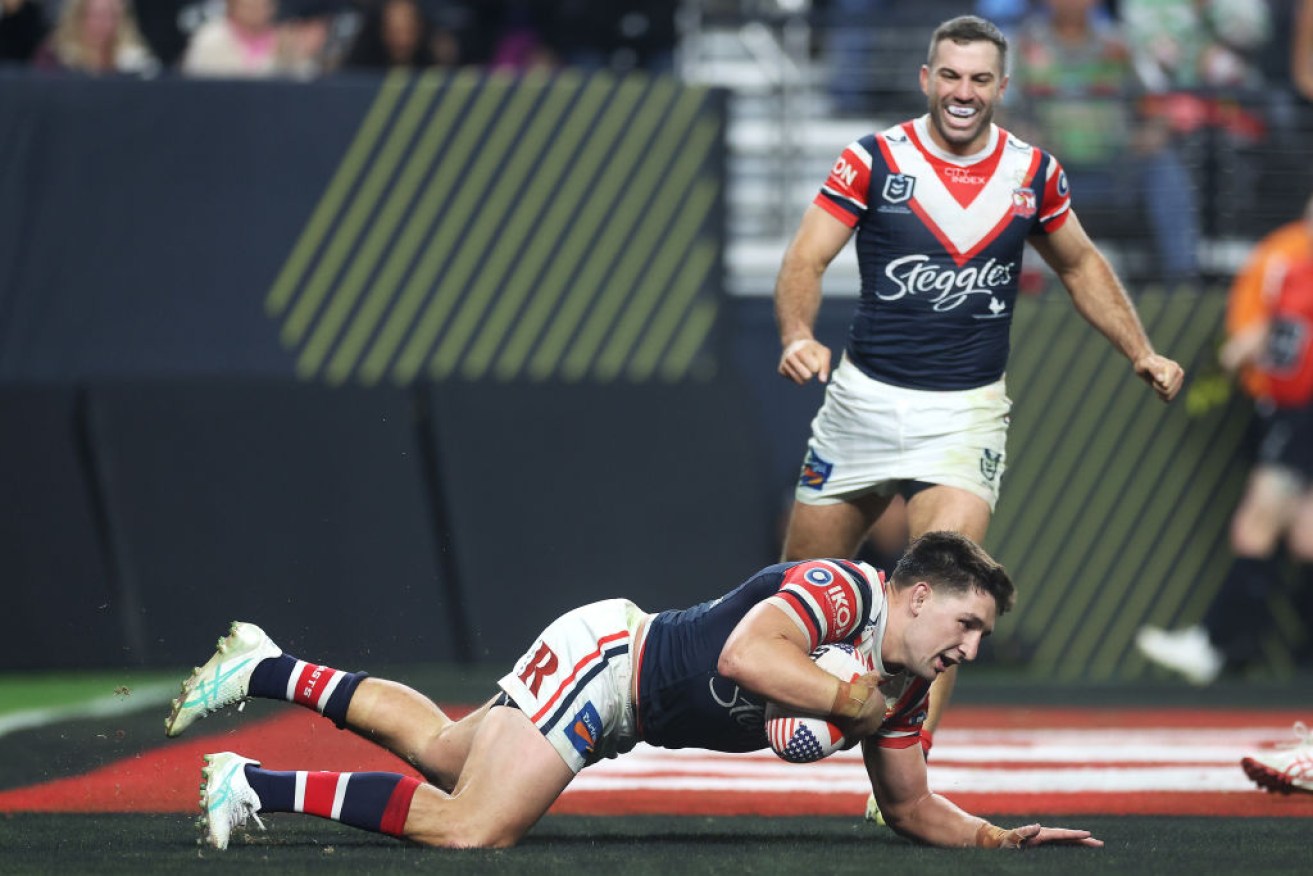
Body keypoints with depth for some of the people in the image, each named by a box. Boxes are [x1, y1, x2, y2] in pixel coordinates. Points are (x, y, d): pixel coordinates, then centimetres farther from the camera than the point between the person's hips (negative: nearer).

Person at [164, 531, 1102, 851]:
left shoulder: (900, 692, 4)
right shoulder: (841, 590, -23)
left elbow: (911, 806, 14)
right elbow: (747, 654, -39)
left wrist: (1000, 837, -1)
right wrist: (846, 702, -28)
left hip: (616, 708, 9)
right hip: (605, 653, -9)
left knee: (441, 753, 20)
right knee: (474, 827, -21)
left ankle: (267, 670, 32)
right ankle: (259, 785, -13)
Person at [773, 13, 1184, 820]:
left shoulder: (1033, 173, 2)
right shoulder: (875, 160, -6)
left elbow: (1081, 265, 18)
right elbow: (807, 260, -12)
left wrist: (1142, 352, 11)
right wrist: (798, 337, -31)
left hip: (966, 412, 0)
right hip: (865, 398, 0)